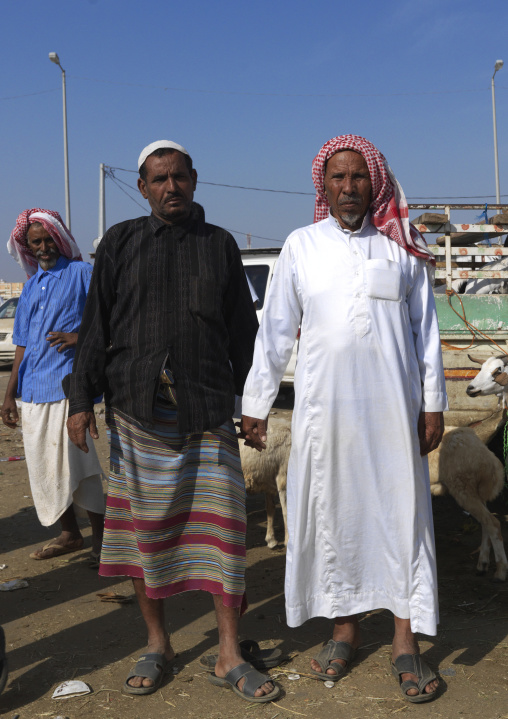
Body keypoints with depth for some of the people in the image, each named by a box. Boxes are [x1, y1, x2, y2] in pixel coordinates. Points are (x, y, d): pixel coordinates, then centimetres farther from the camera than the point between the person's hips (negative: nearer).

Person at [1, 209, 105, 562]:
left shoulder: (82, 273, 1)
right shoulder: (31, 285, 19)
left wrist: (79, 336, -19)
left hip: (68, 383, -6)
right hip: (33, 389, 7)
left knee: (76, 462, -8)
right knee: (44, 467, 9)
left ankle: (100, 536, 4)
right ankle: (70, 534, 22)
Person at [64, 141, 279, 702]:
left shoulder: (220, 245, 11)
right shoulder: (121, 243, 8)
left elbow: (242, 331, 13)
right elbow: (96, 326, 7)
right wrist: (80, 399, 1)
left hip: (206, 407, 0)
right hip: (138, 407, 0)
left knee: (220, 522, -3)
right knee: (145, 524, 6)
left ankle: (229, 657, 7)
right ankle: (156, 644, 22)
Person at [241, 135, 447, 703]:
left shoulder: (401, 246, 7)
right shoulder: (301, 246, 6)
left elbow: (425, 328, 9)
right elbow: (274, 331, 7)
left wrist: (433, 402, 5)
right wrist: (255, 404, 6)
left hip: (393, 407, 0)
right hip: (323, 406, 0)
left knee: (402, 514, 1)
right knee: (331, 513, 6)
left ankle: (406, 643, 11)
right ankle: (345, 629, 23)